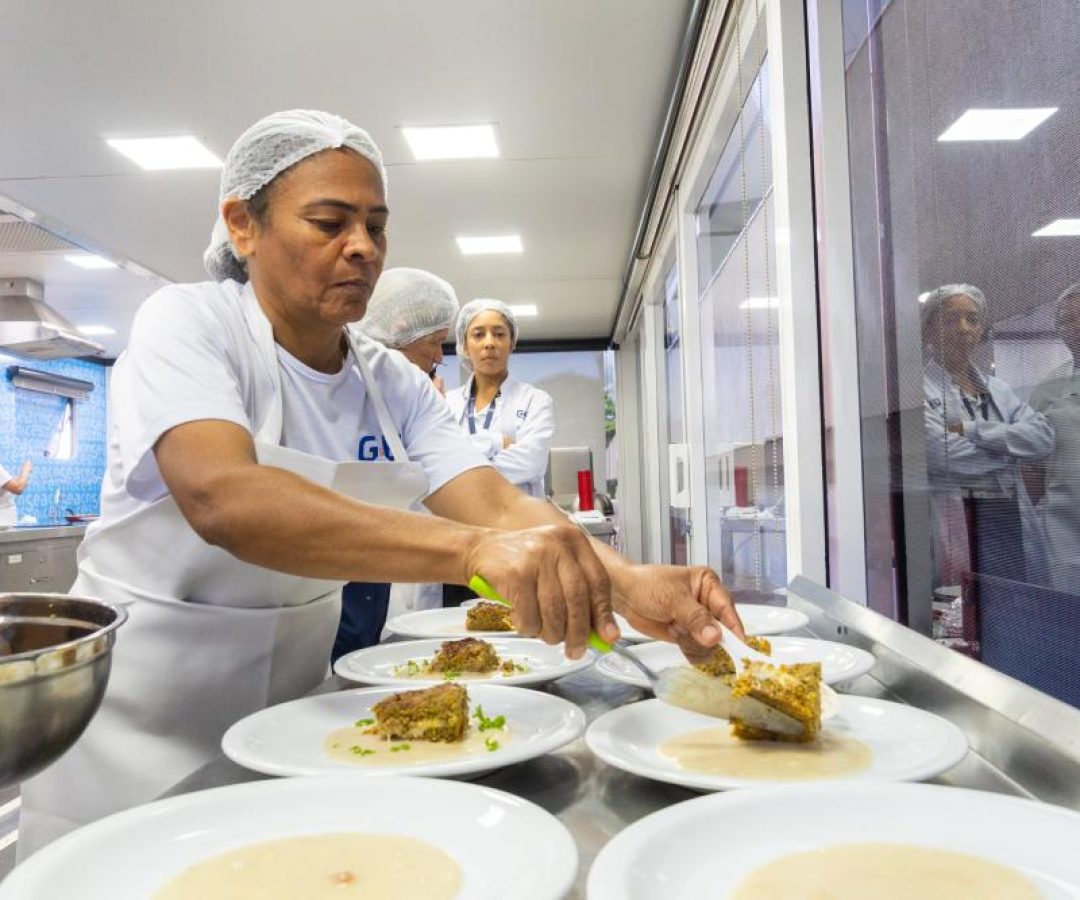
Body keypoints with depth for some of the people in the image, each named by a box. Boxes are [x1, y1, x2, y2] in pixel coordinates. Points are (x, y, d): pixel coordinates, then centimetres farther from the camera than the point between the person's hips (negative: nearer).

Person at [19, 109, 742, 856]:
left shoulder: (397, 384, -4)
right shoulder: (186, 323, -18)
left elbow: (498, 503, -16)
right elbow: (222, 499, -36)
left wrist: (628, 583, -35)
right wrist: (474, 549, -49)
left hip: (291, 702, 5)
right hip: (137, 729, -4)